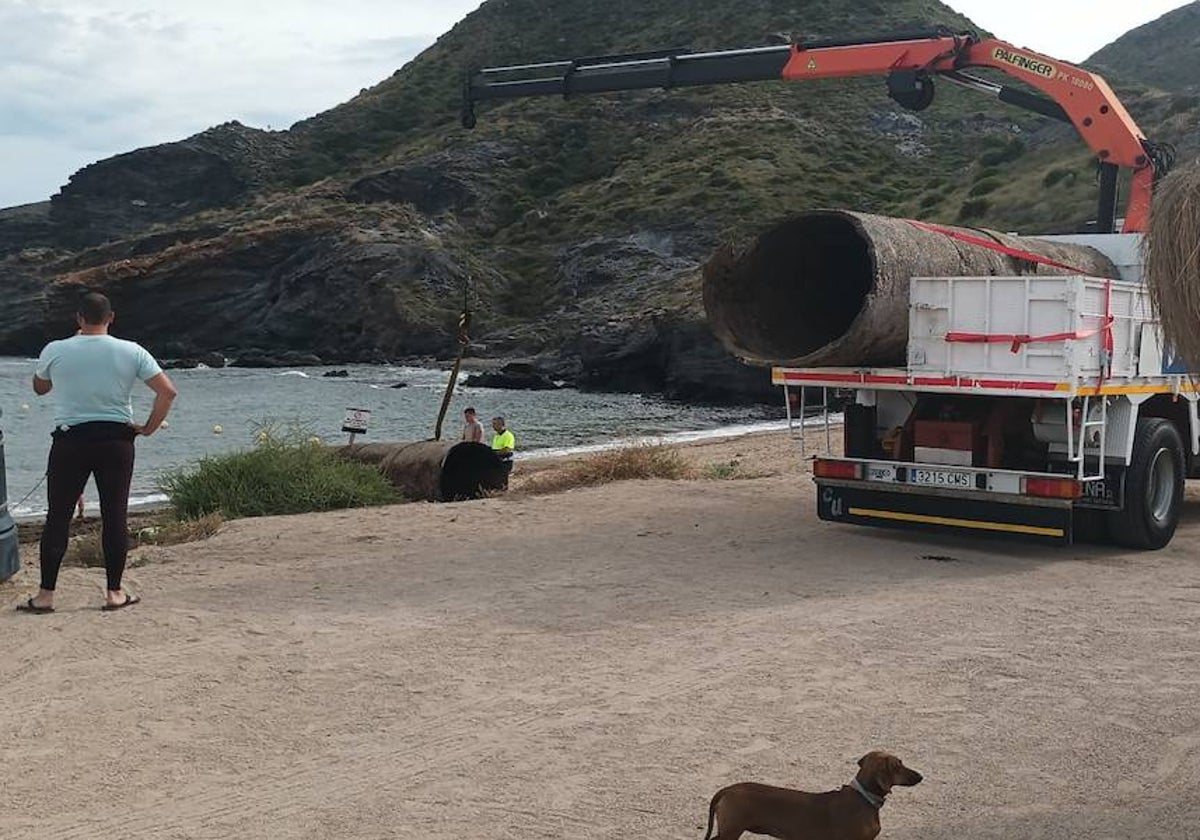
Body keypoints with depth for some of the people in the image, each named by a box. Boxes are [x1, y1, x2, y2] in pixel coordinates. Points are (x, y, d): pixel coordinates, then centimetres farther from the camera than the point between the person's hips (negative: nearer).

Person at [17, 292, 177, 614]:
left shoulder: (55, 351, -2)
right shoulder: (131, 352, -3)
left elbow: (39, 388, 17)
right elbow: (167, 391, -7)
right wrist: (149, 427, 3)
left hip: (70, 440, 0)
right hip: (116, 439, 0)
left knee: (57, 517, 6)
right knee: (115, 517, 6)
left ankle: (46, 595, 7)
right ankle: (114, 592, 11)